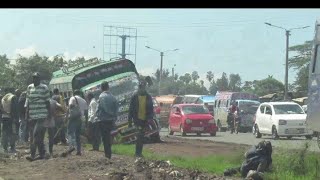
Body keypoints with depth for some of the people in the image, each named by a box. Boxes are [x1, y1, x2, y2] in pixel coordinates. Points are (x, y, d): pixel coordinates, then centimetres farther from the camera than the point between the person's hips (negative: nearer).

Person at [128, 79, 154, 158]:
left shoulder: (148, 97, 7)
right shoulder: (135, 96, 0)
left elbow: (151, 109, 8)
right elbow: (131, 109, 1)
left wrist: (150, 119, -3)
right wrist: (130, 121, -2)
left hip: (145, 120, 3)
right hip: (137, 119, -3)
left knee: (141, 136, 9)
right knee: (140, 135, -15)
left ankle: (139, 152, 17)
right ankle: (138, 153, -11)